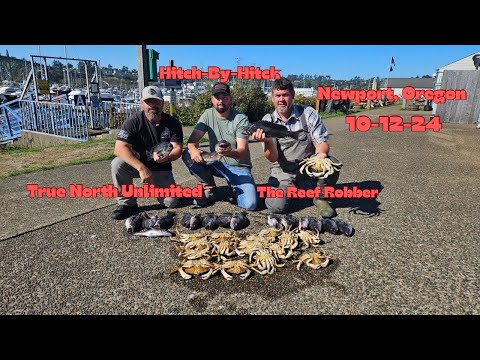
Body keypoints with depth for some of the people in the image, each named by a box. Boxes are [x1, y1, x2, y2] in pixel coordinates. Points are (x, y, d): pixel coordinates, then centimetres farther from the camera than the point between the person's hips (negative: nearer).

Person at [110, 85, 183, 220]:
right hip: (137, 164, 0)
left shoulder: (173, 123, -9)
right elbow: (120, 148, -26)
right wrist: (142, 168, -37)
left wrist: (168, 157, -36)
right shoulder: (134, 121, -16)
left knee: (171, 202, -17)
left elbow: (178, 148, -11)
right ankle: (127, 202, -10)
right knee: (117, 164, -32)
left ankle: (157, 185, 20)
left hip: (161, 168, 1)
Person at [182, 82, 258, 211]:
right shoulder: (208, 114, -3)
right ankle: (209, 189, 0)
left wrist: (228, 153, -46)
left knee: (250, 204, -24)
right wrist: (193, 149, -33)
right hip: (216, 163, 4)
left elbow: (242, 151, -23)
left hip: (238, 167, -3)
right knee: (187, 155, -21)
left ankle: (234, 185, 12)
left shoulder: (241, 119, -15)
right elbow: (192, 140, -8)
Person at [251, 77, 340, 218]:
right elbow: (273, 158, -13)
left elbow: (322, 142, -5)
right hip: (283, 172, 0)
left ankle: (321, 198, 0)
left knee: (331, 163, -29)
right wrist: (267, 141, -35)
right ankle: (291, 190, 15)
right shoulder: (267, 121, -4)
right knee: (277, 206, -22)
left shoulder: (308, 113, -5)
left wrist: (321, 154, -30)